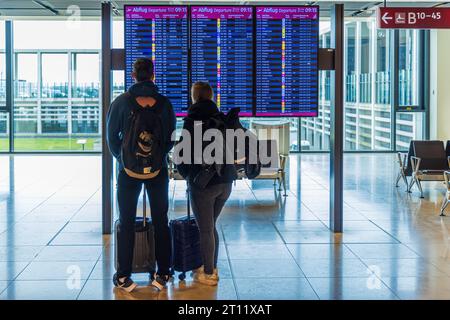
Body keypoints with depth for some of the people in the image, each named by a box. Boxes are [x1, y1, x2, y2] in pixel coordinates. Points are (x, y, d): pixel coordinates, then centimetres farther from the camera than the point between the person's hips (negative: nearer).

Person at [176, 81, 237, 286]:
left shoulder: (192, 119, -9)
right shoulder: (222, 118, 7)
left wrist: (183, 170, 7)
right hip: (225, 181, 6)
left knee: (205, 229, 4)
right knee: (211, 226, 20)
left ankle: (208, 274, 12)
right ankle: (212, 267, 27)